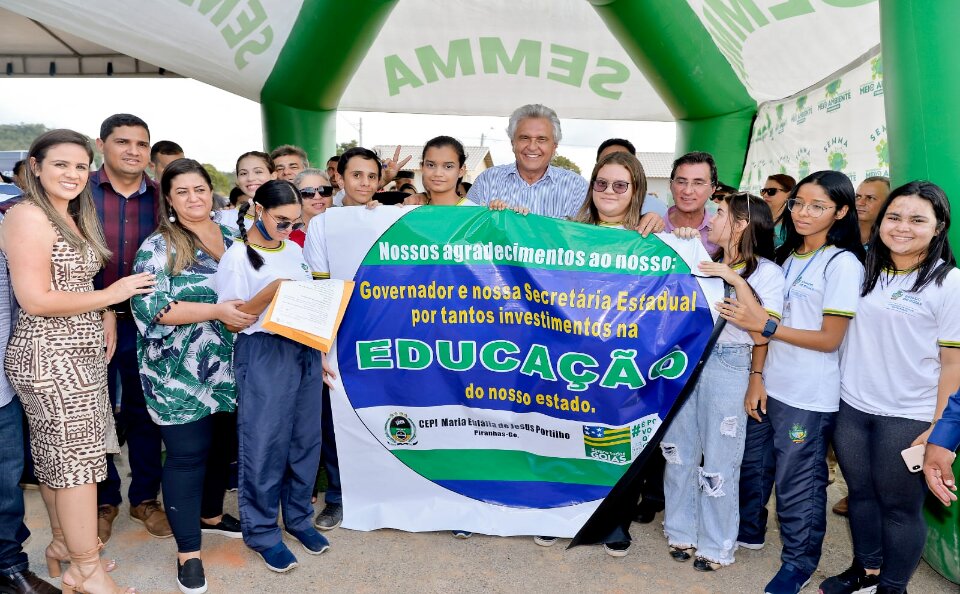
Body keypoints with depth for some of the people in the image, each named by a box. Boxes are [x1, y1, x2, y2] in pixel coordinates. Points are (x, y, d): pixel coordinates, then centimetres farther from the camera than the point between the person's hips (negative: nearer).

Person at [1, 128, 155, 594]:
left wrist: (105, 316, 3)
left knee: (57, 452, 18)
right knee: (78, 456, -3)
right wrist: (111, 295, -13)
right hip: (50, 356, -9)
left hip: (79, 351, 9)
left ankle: (63, 544, 32)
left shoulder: (73, 218, 13)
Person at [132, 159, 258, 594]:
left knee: (222, 445, 17)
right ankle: (188, 551, 12)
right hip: (180, 374, -5)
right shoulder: (158, 247, -8)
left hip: (229, 370, 6)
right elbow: (149, 307, -19)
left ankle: (211, 515, 40)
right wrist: (215, 311, -25)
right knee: (188, 454, -1)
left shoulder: (232, 239, 9)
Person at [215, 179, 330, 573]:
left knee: (305, 439, 12)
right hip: (264, 355, -6)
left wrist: (319, 353, 12)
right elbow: (231, 320, -9)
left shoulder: (294, 250, 11)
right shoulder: (237, 256, -7)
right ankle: (262, 532, 19)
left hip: (305, 351, 6)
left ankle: (299, 517, 29)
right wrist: (270, 292, -23)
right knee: (264, 445, 3)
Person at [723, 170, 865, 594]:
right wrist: (757, 379, 5)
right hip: (767, 385, 7)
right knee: (754, 465, 20)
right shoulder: (786, 256, 8)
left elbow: (830, 339, -15)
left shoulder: (842, 263, -12)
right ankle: (749, 531, 42)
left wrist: (765, 326, -21)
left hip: (808, 397, -7)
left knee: (798, 482, 6)